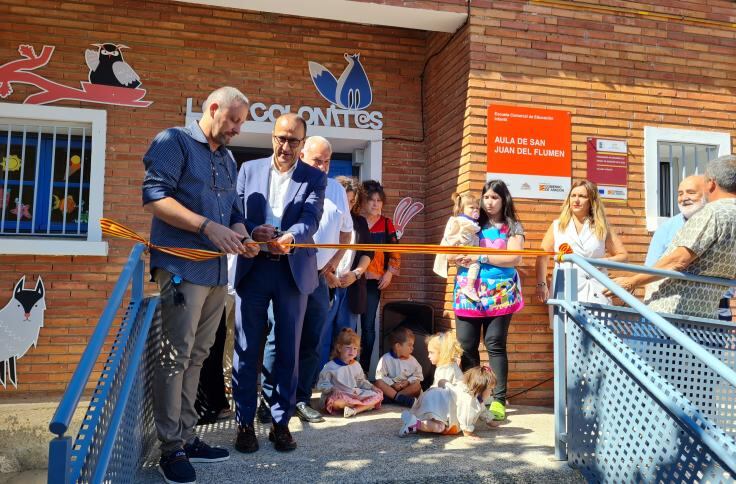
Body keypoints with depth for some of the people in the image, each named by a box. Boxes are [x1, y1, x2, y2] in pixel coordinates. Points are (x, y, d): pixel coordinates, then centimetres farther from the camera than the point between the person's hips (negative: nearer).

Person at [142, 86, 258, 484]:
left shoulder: (227, 158, 20)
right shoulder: (173, 141, -2)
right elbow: (154, 197, -13)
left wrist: (240, 234, 0)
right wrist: (208, 226, -19)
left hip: (217, 269, 7)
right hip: (182, 268, -7)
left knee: (197, 355, 11)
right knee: (176, 355, -4)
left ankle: (186, 438, 21)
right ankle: (170, 449, 7)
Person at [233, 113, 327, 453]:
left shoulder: (315, 179, 4)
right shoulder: (249, 169, 9)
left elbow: (310, 219, -10)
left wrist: (289, 237, -32)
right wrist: (252, 232, -20)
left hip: (293, 271, 0)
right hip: (253, 268, 1)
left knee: (288, 349, 6)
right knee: (246, 348, 5)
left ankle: (281, 422, 19)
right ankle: (244, 422, 17)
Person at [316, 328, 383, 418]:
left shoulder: (356, 365, 12)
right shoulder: (330, 366, -6)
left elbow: (361, 381, 24)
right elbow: (322, 385, -7)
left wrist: (372, 387, 7)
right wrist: (333, 389, -26)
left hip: (355, 394, 6)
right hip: (339, 396, -6)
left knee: (378, 395, -10)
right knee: (336, 402, -42)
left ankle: (354, 410, -29)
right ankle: (367, 405, -19)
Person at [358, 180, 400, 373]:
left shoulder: (386, 223, 7)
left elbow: (394, 252, 12)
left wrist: (390, 272, 2)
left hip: (374, 281, 2)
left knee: (368, 325, 5)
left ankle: (364, 369, 13)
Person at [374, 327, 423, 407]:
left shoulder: (412, 360, 6)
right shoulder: (385, 359, -4)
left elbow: (418, 375, 6)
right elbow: (380, 377, -8)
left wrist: (408, 381, -13)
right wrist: (392, 384, -20)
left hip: (407, 387, 3)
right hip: (390, 388, -3)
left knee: (417, 385, -25)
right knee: (378, 383, -28)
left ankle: (391, 397, -33)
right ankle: (399, 397, -41)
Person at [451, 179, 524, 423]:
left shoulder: (513, 227, 6)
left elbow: (514, 258, -8)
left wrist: (481, 257, -13)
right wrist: (457, 257, -12)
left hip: (499, 294, -3)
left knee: (495, 345, -4)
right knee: (466, 346, 2)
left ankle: (498, 400, 2)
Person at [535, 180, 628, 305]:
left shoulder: (602, 227, 11)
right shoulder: (557, 226, 11)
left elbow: (623, 255, 13)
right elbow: (542, 256, 5)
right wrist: (541, 284, -7)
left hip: (596, 293, 1)